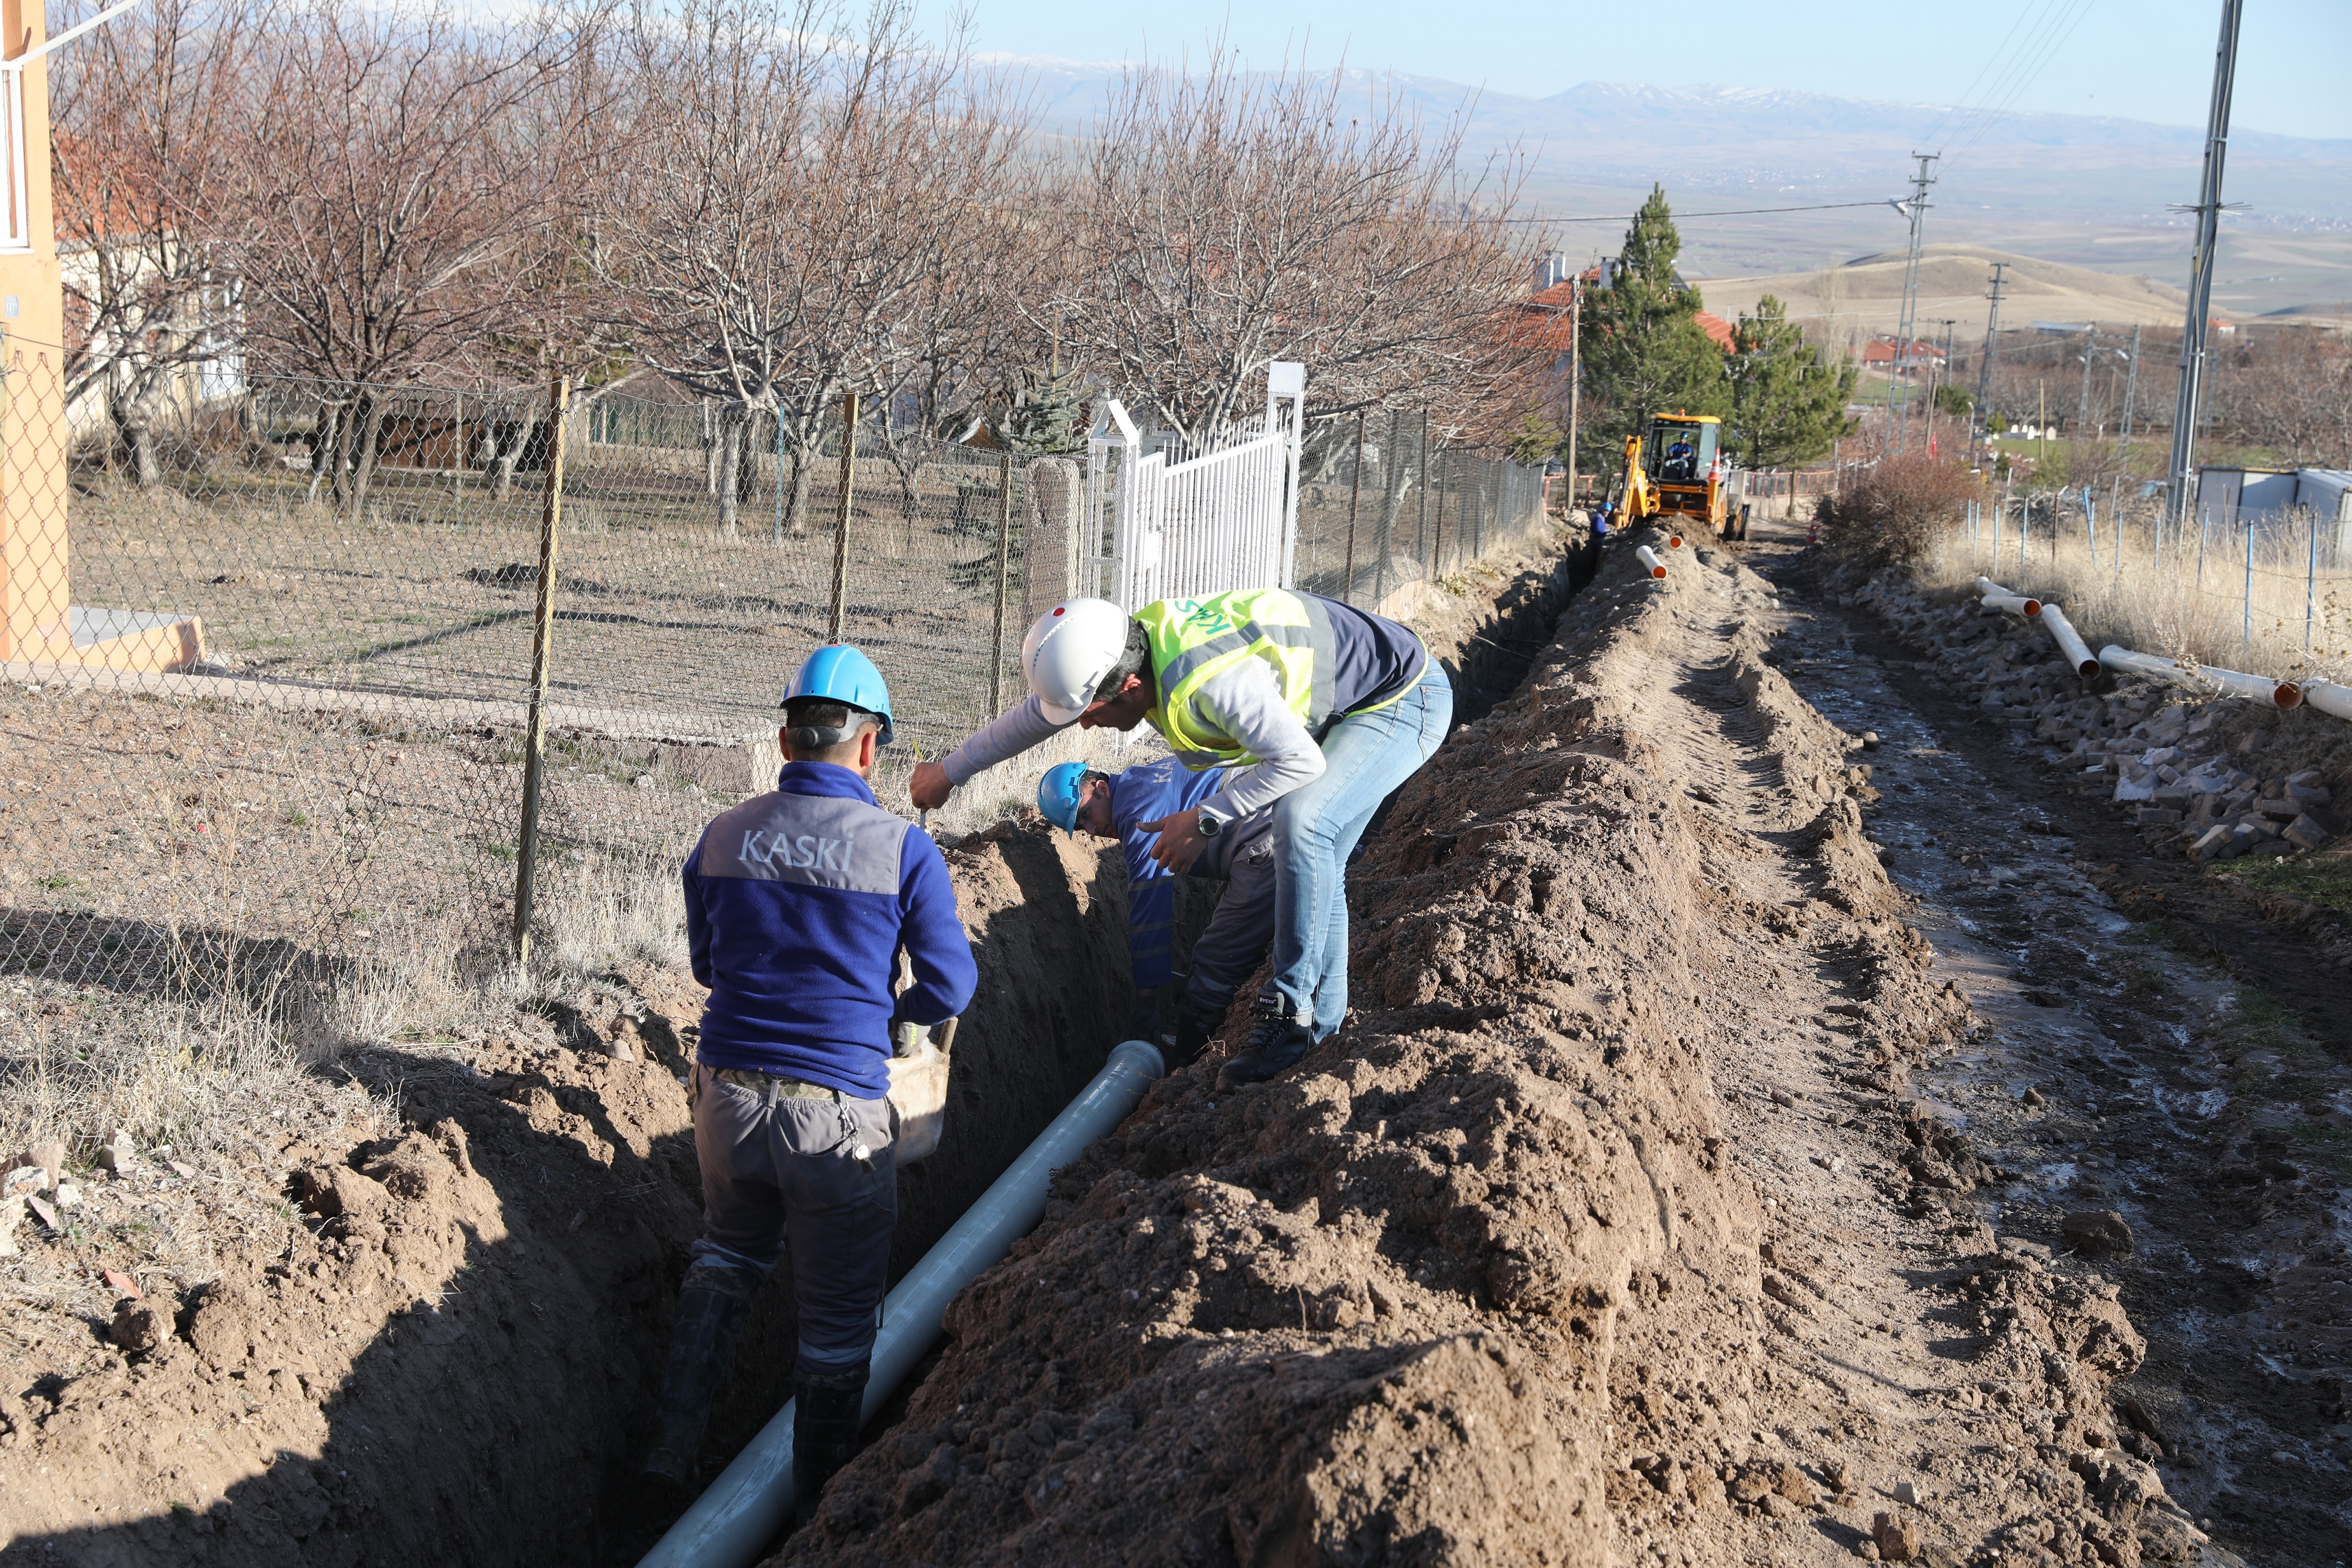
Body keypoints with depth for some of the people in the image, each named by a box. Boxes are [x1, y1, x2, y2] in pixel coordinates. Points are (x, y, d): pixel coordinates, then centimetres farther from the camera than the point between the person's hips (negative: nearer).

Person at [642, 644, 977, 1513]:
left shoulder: (721, 838, 1)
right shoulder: (904, 851, -11)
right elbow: (950, 988, -6)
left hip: (728, 1097, 4)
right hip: (836, 1114, -4)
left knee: (729, 1253, 30)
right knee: (837, 1315, 14)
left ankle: (673, 1445, 24)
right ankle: (817, 1499, 28)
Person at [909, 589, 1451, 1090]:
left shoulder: (1210, 681, -37)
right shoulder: (1133, 646, -7)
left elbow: (1301, 761, -32)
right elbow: (1037, 715, 9)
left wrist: (1204, 821, -25)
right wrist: (949, 771, 20)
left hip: (1405, 699, -10)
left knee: (1302, 823, -26)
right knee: (1315, 857, 9)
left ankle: (1291, 1015, -17)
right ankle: (1325, 1018, 20)